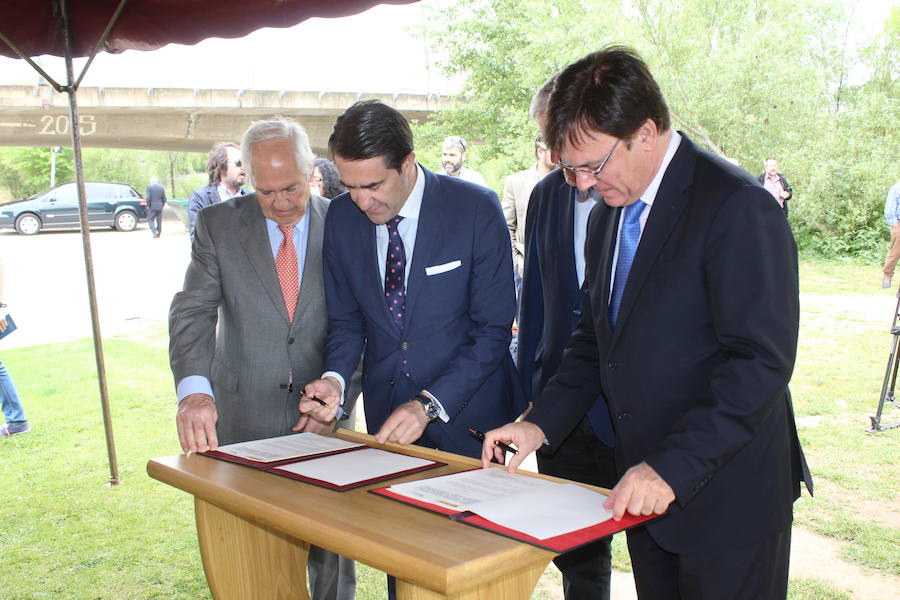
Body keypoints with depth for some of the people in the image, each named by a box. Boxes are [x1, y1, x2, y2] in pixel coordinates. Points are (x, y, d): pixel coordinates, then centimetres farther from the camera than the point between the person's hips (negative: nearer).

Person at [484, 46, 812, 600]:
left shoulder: (738, 207, -17)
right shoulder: (609, 213, 9)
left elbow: (761, 362, -22)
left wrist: (673, 468, -26)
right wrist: (541, 423, 2)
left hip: (725, 496, -7)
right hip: (644, 489, 7)